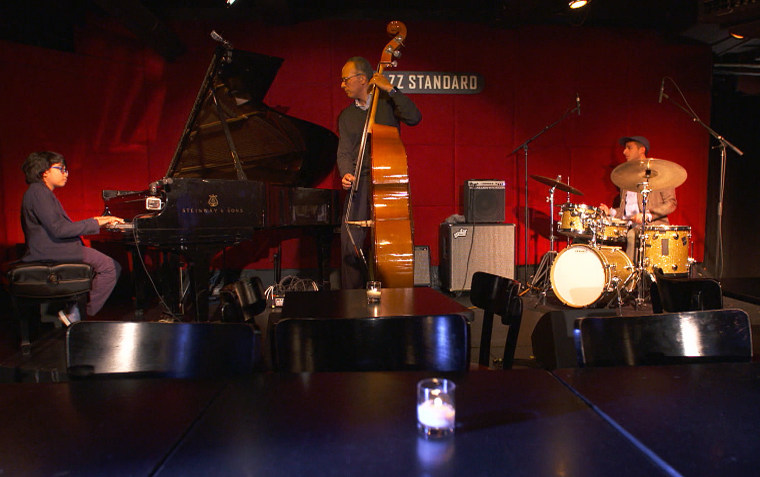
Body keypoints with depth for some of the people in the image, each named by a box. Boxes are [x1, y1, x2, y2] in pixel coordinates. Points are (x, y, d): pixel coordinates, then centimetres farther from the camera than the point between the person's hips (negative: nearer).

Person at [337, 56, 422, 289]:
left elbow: (414, 117, -10)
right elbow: (344, 152, 6)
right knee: (351, 240, -6)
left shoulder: (387, 102, 7)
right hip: (360, 181, 3)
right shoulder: (346, 116, 16)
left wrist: (391, 89, -11)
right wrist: (346, 174, -14)